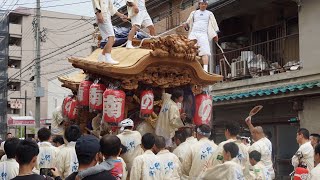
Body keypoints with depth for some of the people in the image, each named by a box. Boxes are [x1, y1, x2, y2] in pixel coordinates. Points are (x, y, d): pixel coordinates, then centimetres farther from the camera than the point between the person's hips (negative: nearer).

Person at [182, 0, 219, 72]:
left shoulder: (209, 14, 18)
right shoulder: (194, 13, 21)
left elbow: (213, 24, 12)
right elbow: (189, 22, 21)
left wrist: (215, 34, -2)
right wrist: (185, 24, -4)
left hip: (203, 34, -2)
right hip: (193, 33, 2)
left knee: (205, 52, -17)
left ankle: (205, 70, -26)